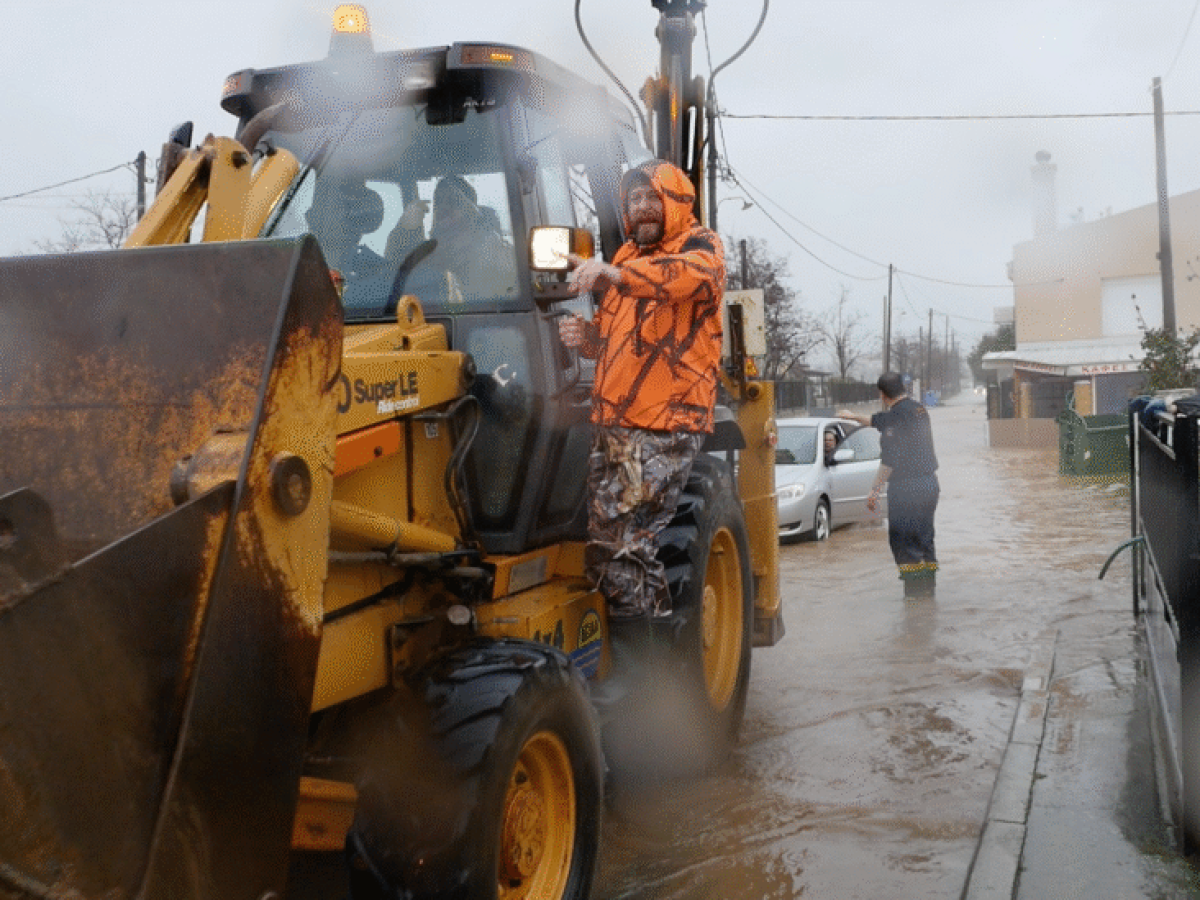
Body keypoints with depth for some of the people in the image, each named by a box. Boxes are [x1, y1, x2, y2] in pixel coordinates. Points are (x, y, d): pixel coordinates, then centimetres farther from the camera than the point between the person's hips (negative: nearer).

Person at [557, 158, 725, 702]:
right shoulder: (627, 257, 23)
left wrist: (610, 273, -42)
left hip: (664, 428, -8)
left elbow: (691, 275, -28)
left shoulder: (700, 247, -2)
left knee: (621, 547, -12)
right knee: (607, 546, 9)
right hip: (612, 426, 8)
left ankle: (630, 678, 0)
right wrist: (588, 336, 5)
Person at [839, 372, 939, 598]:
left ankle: (914, 588, -5)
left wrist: (875, 491, -15)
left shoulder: (898, 415, -13)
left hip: (906, 487, -9)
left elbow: (890, 459, -18)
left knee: (902, 540, -3)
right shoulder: (918, 410, 15)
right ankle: (928, 586, 18)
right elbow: (879, 421, 32)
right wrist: (854, 417, 46)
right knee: (924, 538, 15)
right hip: (930, 484, 9)